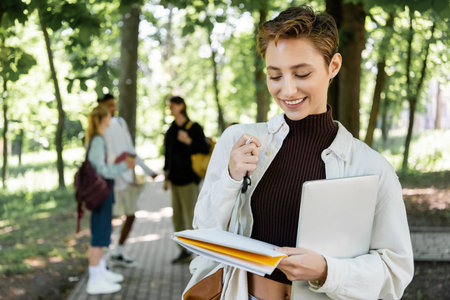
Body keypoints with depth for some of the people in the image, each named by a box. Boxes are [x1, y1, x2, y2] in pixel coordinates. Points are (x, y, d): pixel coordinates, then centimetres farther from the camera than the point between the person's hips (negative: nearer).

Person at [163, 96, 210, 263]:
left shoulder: (194, 128, -7)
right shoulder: (172, 129, 13)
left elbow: (205, 149, -12)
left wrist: (188, 141, -22)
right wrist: (166, 175, 17)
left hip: (188, 179, -7)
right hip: (175, 179, 7)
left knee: (191, 216, -8)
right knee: (177, 217, 8)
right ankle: (184, 252, 17)